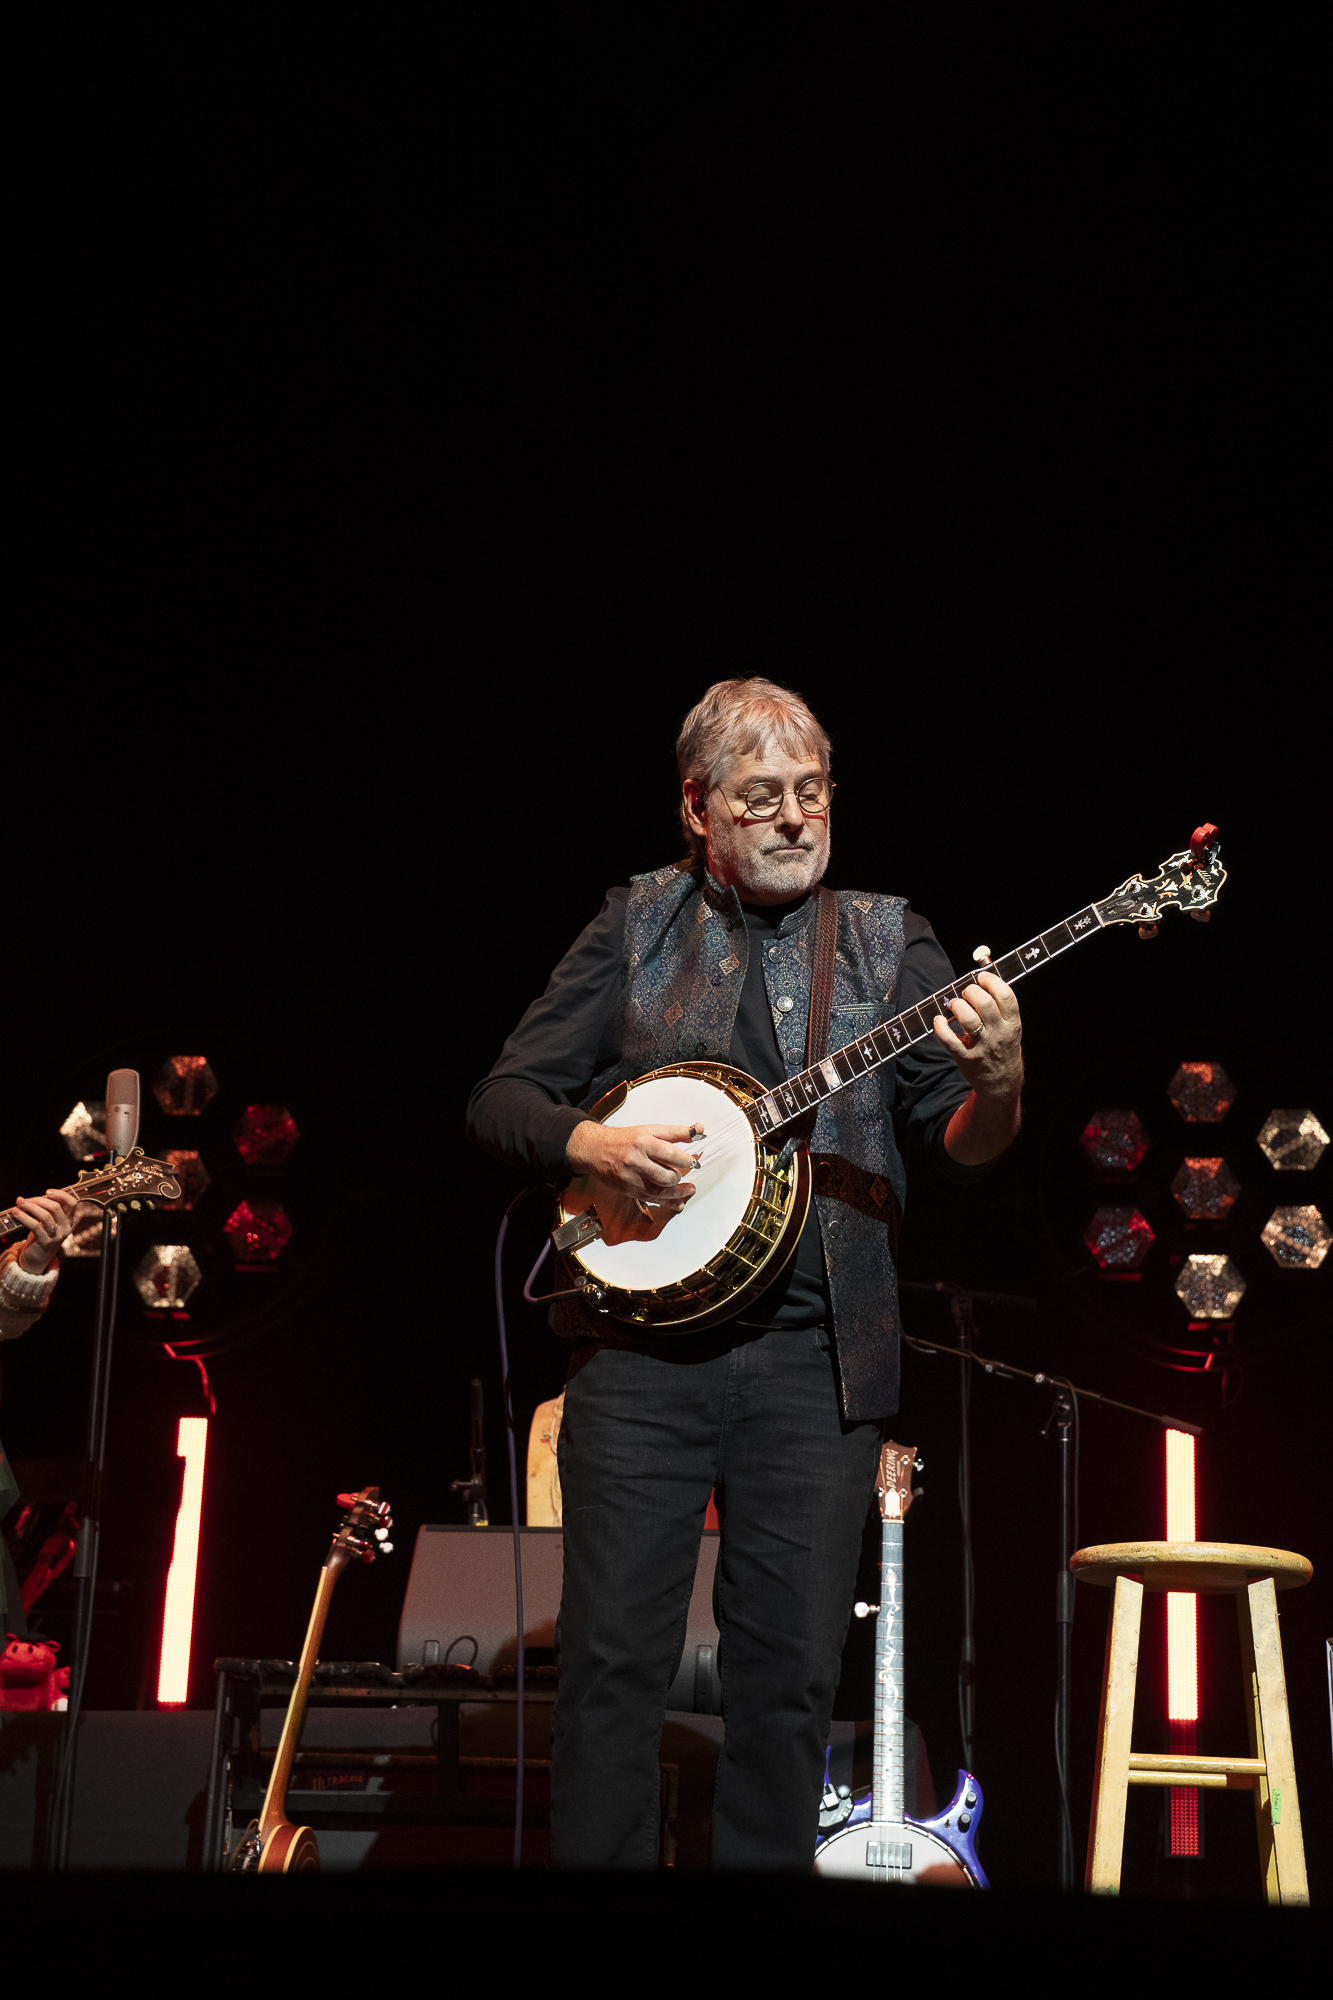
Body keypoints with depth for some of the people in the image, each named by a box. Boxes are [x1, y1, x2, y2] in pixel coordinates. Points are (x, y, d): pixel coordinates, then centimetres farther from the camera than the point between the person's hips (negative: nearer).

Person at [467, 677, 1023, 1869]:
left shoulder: (885, 940, 9)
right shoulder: (636, 929, 9)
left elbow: (965, 1147, 1)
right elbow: (500, 1101, 7)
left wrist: (996, 1086, -22)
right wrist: (594, 1146, -13)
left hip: (817, 1362, 1)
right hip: (640, 1353, 0)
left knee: (793, 1672, 4)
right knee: (615, 1658, -1)